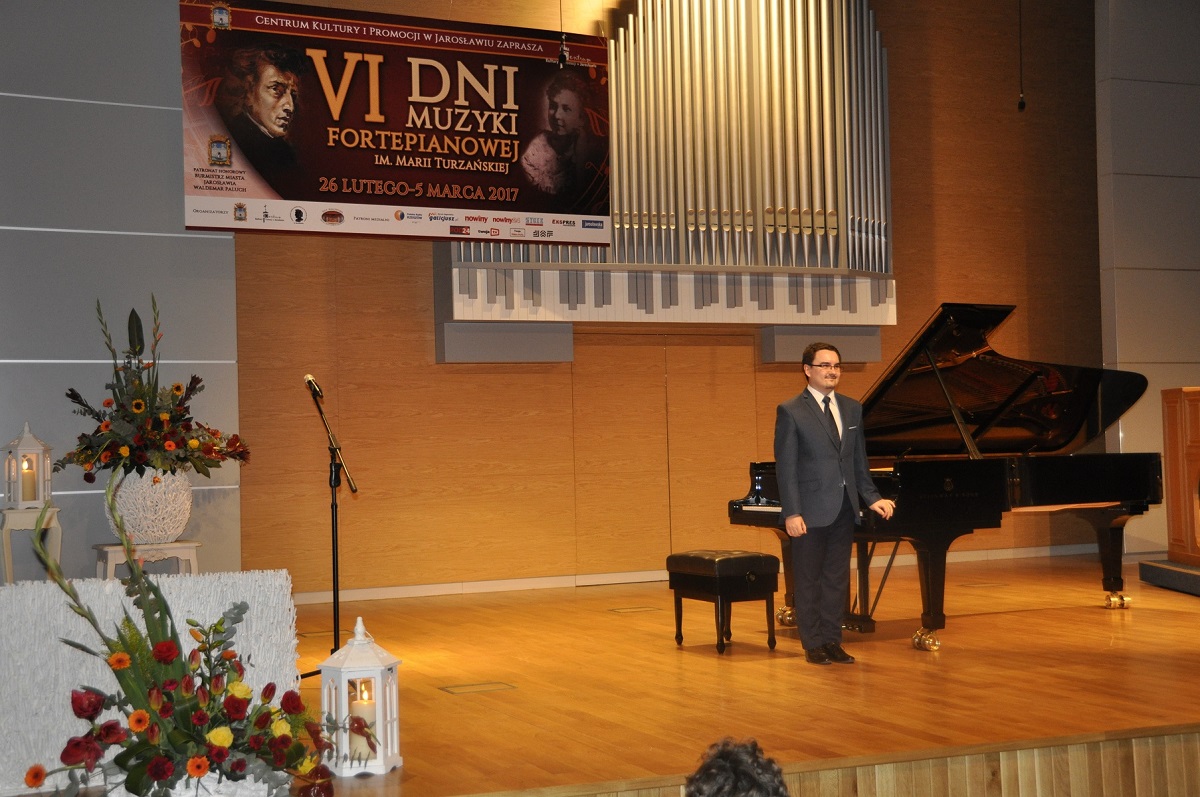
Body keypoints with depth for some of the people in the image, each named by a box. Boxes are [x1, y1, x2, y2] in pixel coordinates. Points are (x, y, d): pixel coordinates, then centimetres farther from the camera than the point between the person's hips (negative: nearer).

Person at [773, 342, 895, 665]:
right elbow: (786, 467, -10)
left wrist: (871, 498, 5)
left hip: (844, 509, 6)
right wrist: (792, 513, -16)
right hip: (811, 511, -5)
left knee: (837, 579, 10)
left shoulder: (852, 408, 11)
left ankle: (832, 641, 18)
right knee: (808, 579, 3)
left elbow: (859, 461, 16)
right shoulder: (790, 411, -7)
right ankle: (813, 644, 12)